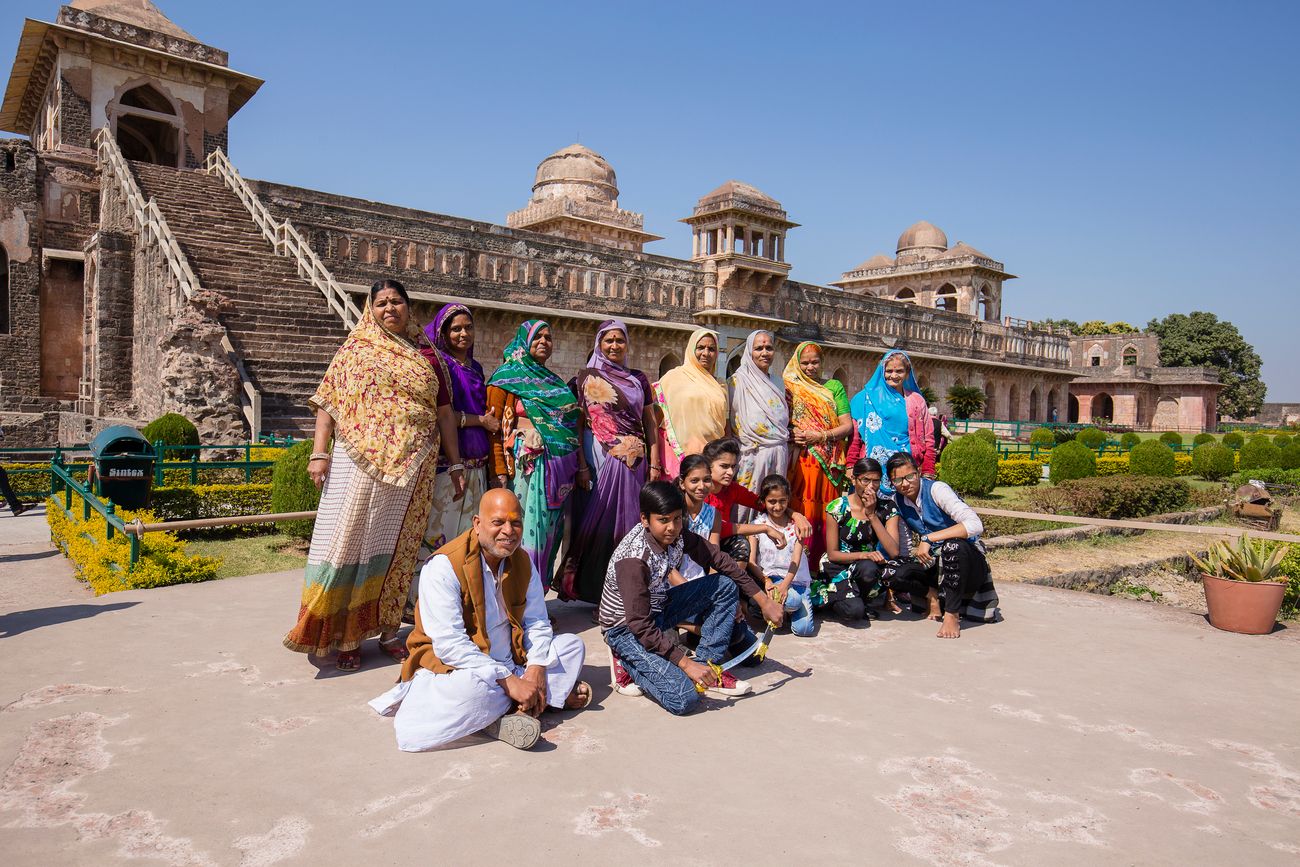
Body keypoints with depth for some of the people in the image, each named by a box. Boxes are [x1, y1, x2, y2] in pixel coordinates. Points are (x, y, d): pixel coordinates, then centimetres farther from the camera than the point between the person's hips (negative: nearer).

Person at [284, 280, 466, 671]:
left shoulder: (424, 358, 14)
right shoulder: (355, 351, 8)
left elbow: (444, 414, 14)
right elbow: (328, 403, 2)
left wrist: (455, 464, 11)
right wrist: (319, 453, -9)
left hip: (411, 467, 2)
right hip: (361, 462, -2)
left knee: (397, 546, 7)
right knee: (350, 541, -4)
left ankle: (388, 630, 19)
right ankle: (343, 636, 5)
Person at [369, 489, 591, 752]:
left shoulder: (522, 561, 1)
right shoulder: (444, 566, -20)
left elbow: (537, 622, 4)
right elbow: (449, 645, -26)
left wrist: (537, 668, -16)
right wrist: (508, 681, -28)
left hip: (512, 663, 8)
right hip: (450, 665, -7)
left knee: (573, 645, 0)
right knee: (475, 687, -39)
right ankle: (553, 694, -13)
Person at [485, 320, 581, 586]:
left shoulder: (553, 381, 21)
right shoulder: (507, 377, 2)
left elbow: (571, 425, 23)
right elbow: (493, 428, -6)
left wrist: (581, 465, 17)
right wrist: (500, 473, -14)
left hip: (561, 469, 6)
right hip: (529, 466, -6)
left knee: (550, 530, 7)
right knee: (527, 528, -7)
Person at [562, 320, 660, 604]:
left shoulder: (638, 379, 13)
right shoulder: (586, 378, 5)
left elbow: (650, 423, 13)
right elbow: (577, 424, 1)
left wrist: (655, 464, 5)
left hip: (635, 461, 3)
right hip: (600, 460, -3)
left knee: (629, 522, 4)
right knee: (600, 522, -3)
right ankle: (594, 591, 8)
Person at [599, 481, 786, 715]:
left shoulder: (677, 537, -11)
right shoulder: (634, 560, -31)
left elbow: (721, 562, 0)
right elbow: (641, 627, -29)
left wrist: (764, 601, 0)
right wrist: (685, 663, -27)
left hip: (657, 609, 8)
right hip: (626, 628, -8)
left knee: (726, 584, -2)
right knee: (683, 698, -25)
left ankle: (707, 666, 1)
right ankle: (629, 663, 2)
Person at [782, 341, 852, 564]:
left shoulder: (834, 386, 12)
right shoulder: (790, 387, 9)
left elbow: (848, 426, 5)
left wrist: (821, 436, -9)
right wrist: (792, 434, -10)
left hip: (830, 462, 2)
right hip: (802, 461, -1)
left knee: (828, 515, 2)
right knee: (803, 513, -7)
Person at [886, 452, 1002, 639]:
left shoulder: (936, 489, -18)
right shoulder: (897, 500, -2)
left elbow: (975, 525, -32)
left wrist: (929, 538, -35)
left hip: (967, 558, -5)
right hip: (935, 561, 6)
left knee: (953, 545, -39)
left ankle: (952, 615, -27)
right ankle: (933, 595, 5)